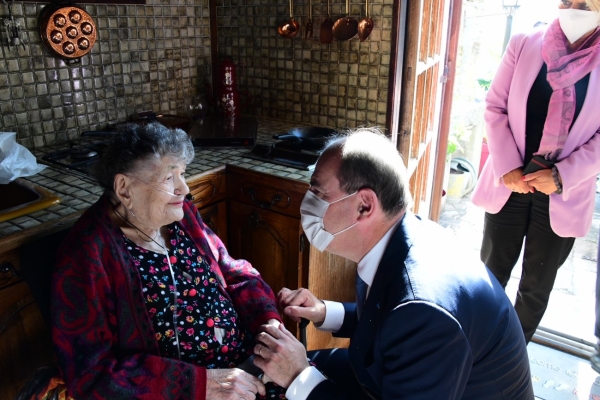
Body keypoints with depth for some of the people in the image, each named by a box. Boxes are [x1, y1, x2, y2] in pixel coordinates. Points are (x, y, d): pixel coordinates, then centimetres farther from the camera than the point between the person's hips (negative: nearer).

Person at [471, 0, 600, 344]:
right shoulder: (524, 44, -2)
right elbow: (495, 107, -2)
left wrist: (562, 176, -16)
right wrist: (507, 167, -11)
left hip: (563, 195, 0)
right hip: (509, 184, 0)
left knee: (537, 286, 13)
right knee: (491, 274, 12)